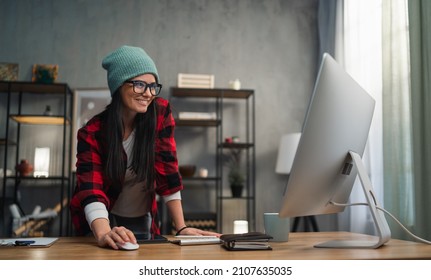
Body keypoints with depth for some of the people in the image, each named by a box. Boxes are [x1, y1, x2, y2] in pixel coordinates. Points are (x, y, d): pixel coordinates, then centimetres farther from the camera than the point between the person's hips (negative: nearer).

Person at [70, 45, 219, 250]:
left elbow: (167, 171, -12)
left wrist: (182, 228, -16)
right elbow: (90, 190, -28)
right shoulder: (92, 133, -18)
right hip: (105, 223, -1)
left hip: (143, 223, 2)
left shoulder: (160, 113, -14)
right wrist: (104, 234, -46)